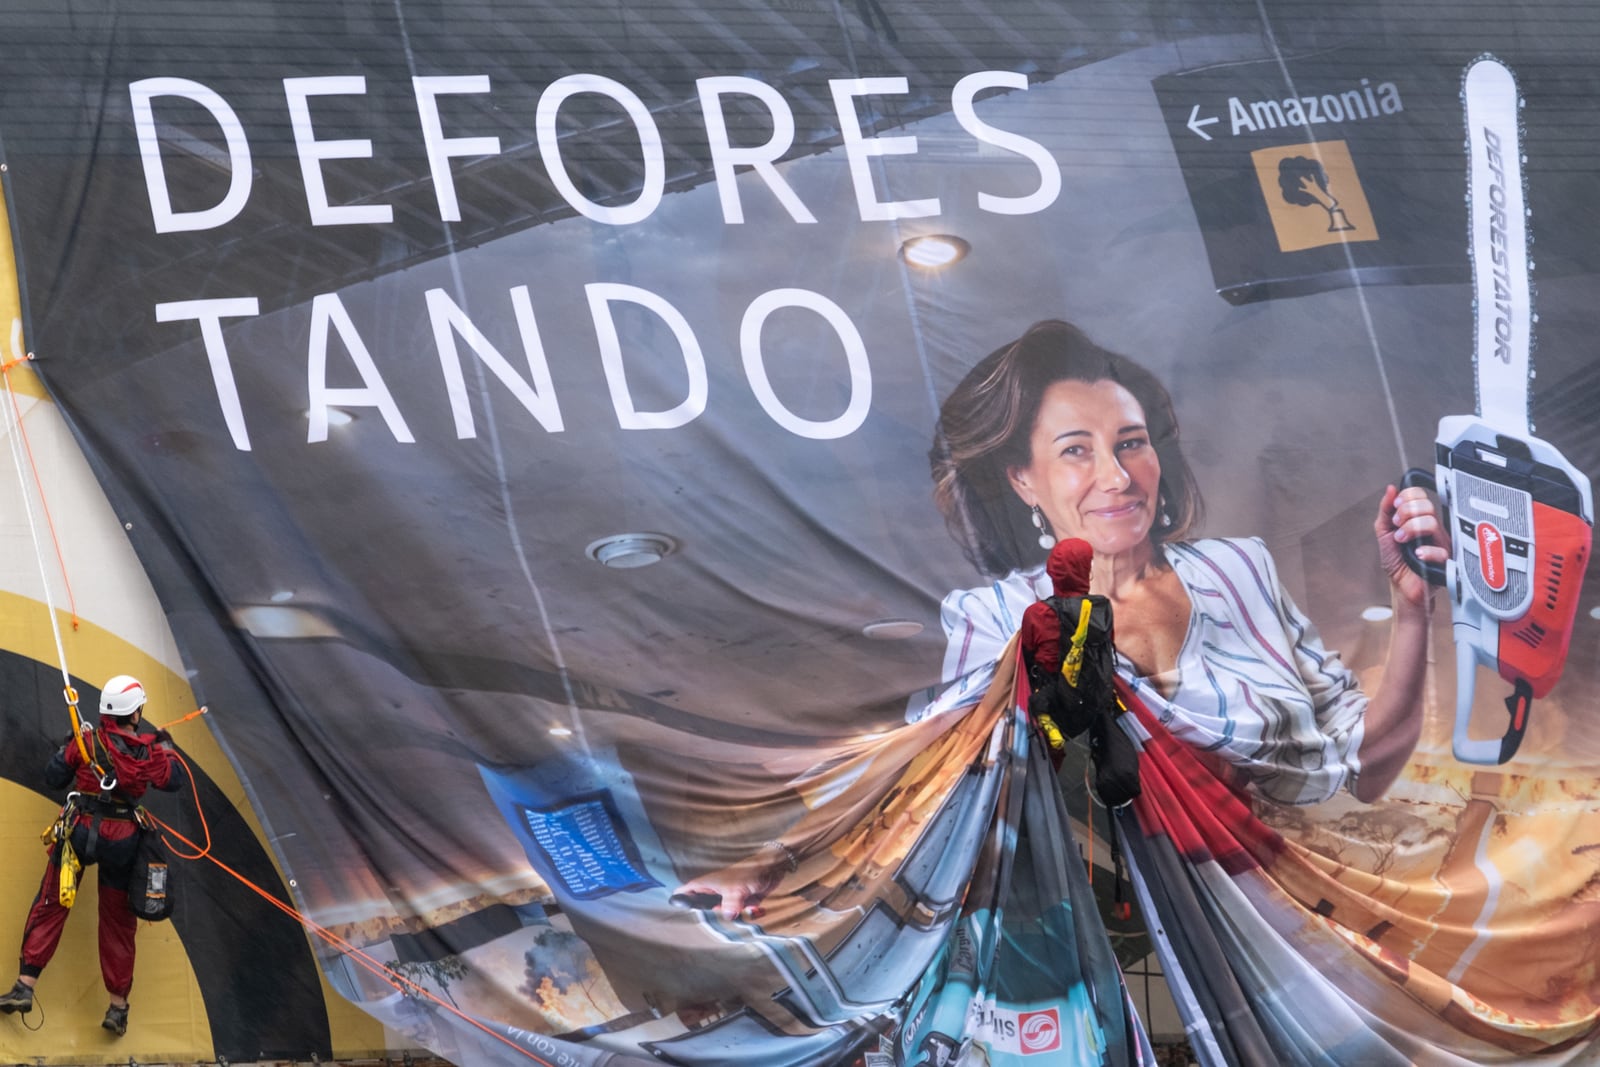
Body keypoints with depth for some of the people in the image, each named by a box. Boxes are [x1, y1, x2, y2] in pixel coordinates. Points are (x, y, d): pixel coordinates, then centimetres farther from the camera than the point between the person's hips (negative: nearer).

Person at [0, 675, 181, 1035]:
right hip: (122, 841, 1)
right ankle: (118, 1006, 15)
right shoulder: (149, 750, -6)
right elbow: (171, 782, 8)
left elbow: (54, 777, -1)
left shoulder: (87, 741, -8)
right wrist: (166, 748, 23)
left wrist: (68, 746, 15)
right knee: (118, 922, 11)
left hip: (79, 833, -1)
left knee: (49, 907, 11)